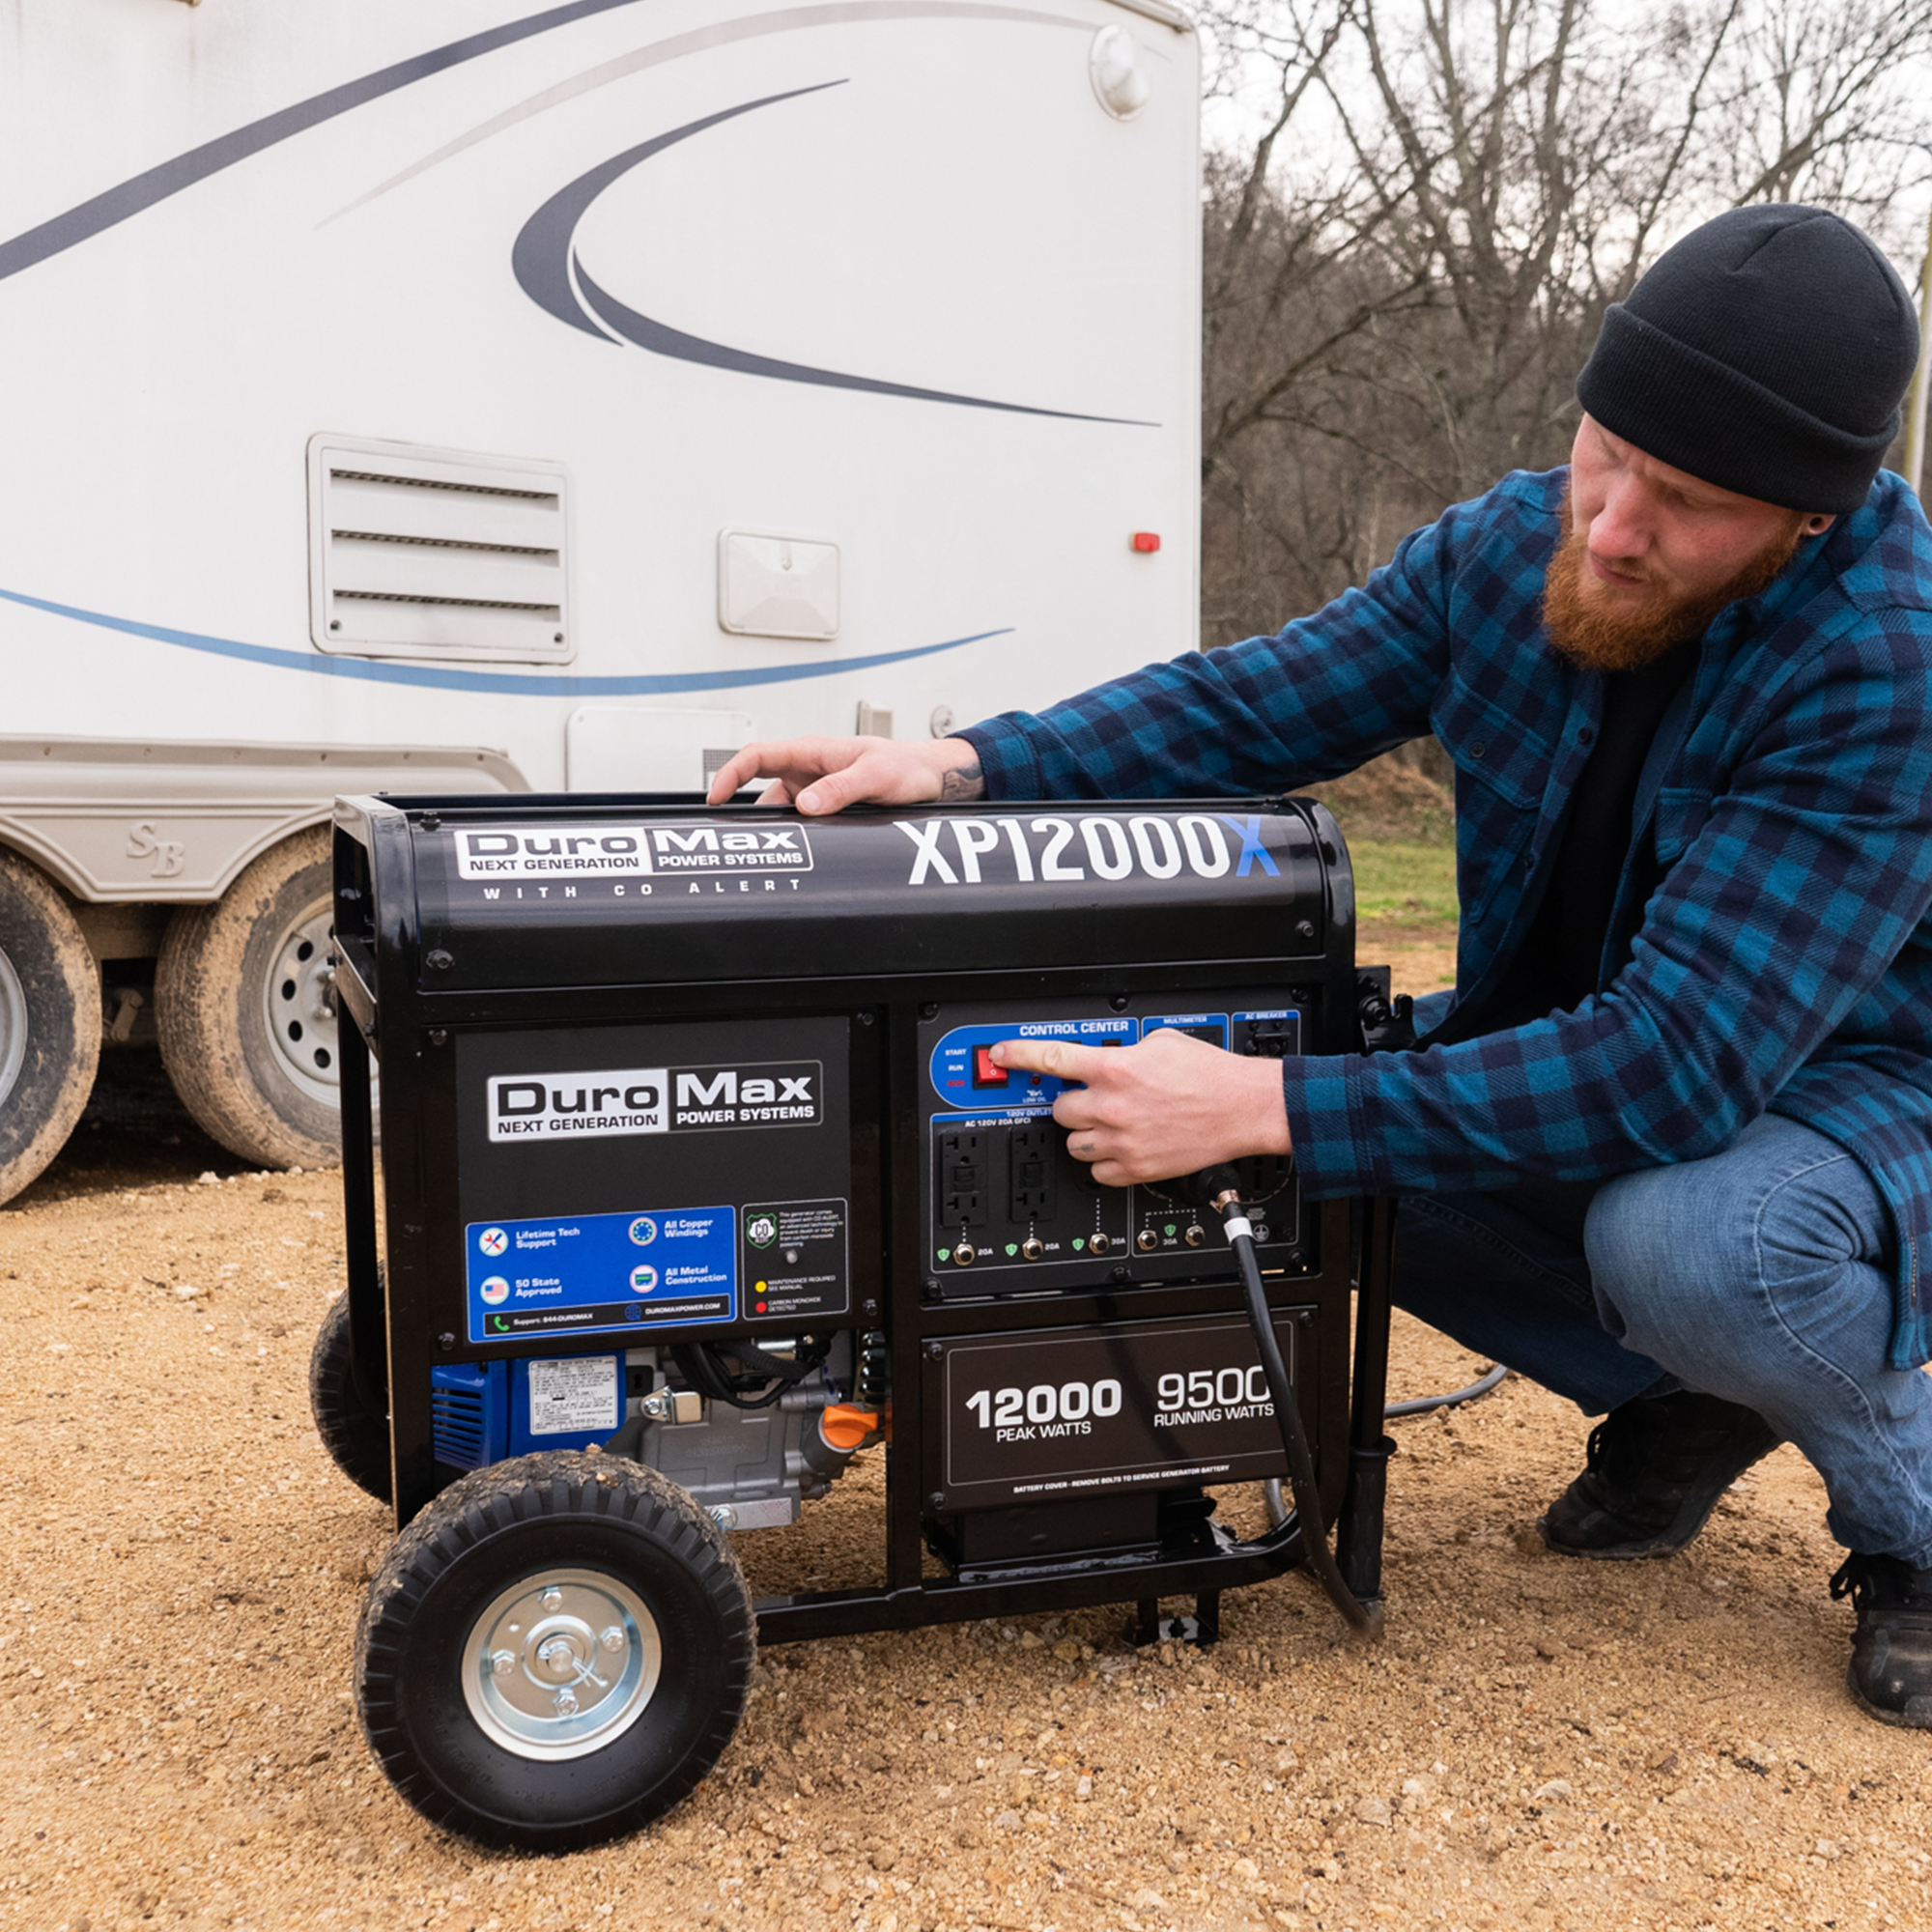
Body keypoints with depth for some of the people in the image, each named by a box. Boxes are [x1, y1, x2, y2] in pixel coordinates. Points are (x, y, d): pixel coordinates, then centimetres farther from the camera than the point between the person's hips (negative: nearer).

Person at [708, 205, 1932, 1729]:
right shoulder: (1511, 547, -11)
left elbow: (1672, 1067, -37)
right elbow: (1253, 704, -5)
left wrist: (1264, 1105, -41)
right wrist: (959, 766, -20)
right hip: (1581, 1041, 7)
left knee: (1681, 1238, -37)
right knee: (1330, 1143, -11)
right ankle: (1678, 1401, 9)